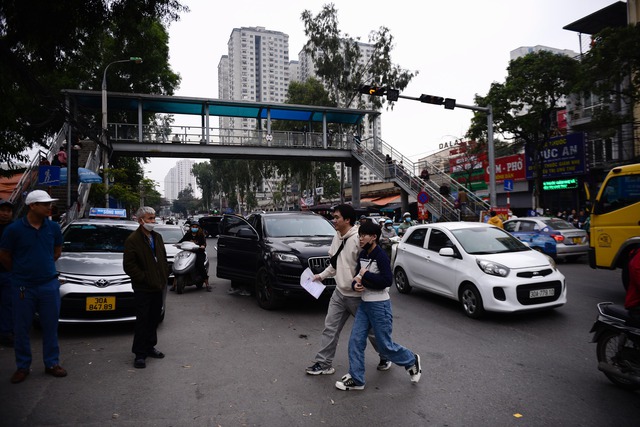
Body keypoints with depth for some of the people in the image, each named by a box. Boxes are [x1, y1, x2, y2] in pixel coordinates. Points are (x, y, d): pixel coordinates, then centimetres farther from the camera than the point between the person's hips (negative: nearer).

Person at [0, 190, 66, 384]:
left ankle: (52, 363, 22)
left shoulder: (53, 227, 0)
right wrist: (21, 271, 10)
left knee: (50, 327, 9)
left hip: (49, 284, 2)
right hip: (23, 287, -2)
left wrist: (43, 266, 11)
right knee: (21, 328, 8)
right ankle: (23, 367, 24)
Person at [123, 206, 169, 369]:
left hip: (158, 287, 7)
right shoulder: (133, 240, -12)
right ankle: (140, 354, 10)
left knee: (154, 319, 16)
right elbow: (129, 265, -16)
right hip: (143, 288, -7)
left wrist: (164, 277, 8)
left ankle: (150, 347, 30)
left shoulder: (157, 237, 10)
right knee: (142, 321, 0)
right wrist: (144, 278, -16)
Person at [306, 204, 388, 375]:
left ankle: (386, 357, 34)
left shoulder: (358, 239, -22)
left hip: (357, 295, -7)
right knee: (330, 328, 7)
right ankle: (323, 364, 17)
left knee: (371, 330, 11)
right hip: (339, 292, 7)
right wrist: (322, 275, 16)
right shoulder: (337, 237, 5)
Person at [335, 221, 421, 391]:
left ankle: (411, 361, 31)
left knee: (385, 345, 4)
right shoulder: (362, 255, 7)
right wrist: (355, 284, -7)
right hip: (364, 303, 7)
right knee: (355, 341, 3)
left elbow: (387, 280, -24)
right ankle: (356, 379, 15)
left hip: (379, 305, -7)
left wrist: (365, 275, -19)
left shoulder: (381, 256, -17)